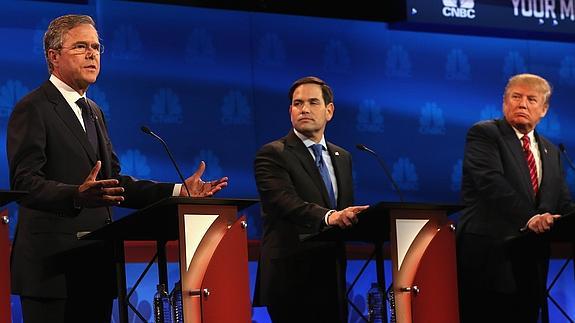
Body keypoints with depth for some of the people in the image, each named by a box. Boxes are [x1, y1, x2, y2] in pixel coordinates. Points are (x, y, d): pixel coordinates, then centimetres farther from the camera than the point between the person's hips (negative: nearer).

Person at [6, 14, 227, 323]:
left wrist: (178, 191, 6)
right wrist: (77, 196, -37)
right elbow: (25, 181, -19)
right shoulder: (32, 109, -7)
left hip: (94, 267, 8)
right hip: (52, 269, -8)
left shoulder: (93, 112, 22)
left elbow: (112, 181, 17)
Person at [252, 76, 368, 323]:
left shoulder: (342, 157, 20)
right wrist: (329, 217, -34)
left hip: (332, 277, 6)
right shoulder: (272, 154, -3)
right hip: (292, 277, -6)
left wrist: (358, 220, -1)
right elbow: (285, 202, -19)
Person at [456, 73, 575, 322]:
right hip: (488, 257, -6)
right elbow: (491, 181, -15)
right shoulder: (484, 134, 1)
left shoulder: (551, 152, 22)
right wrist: (528, 218, -26)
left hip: (531, 263, 6)